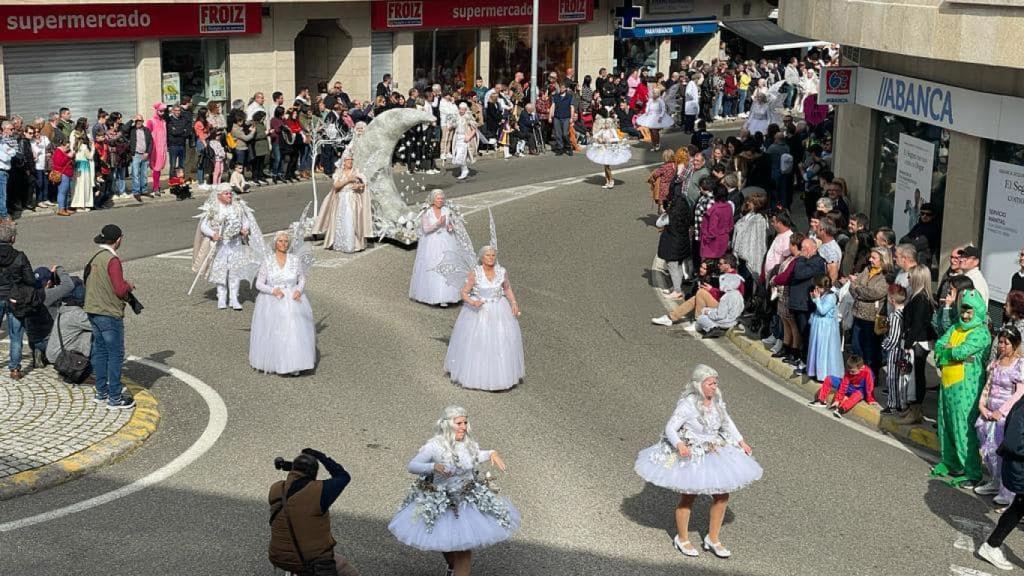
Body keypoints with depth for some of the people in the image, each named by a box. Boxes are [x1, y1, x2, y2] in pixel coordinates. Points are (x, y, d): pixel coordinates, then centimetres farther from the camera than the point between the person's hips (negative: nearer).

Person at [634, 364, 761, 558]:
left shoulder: (716, 400, -3)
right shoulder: (687, 404, -24)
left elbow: (726, 422, 13)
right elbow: (670, 428, -24)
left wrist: (741, 441, 8)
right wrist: (679, 445, -41)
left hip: (714, 454, 6)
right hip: (689, 456, -6)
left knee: (722, 496, 6)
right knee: (688, 498, 9)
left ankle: (713, 539, 25)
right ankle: (682, 539, 32)